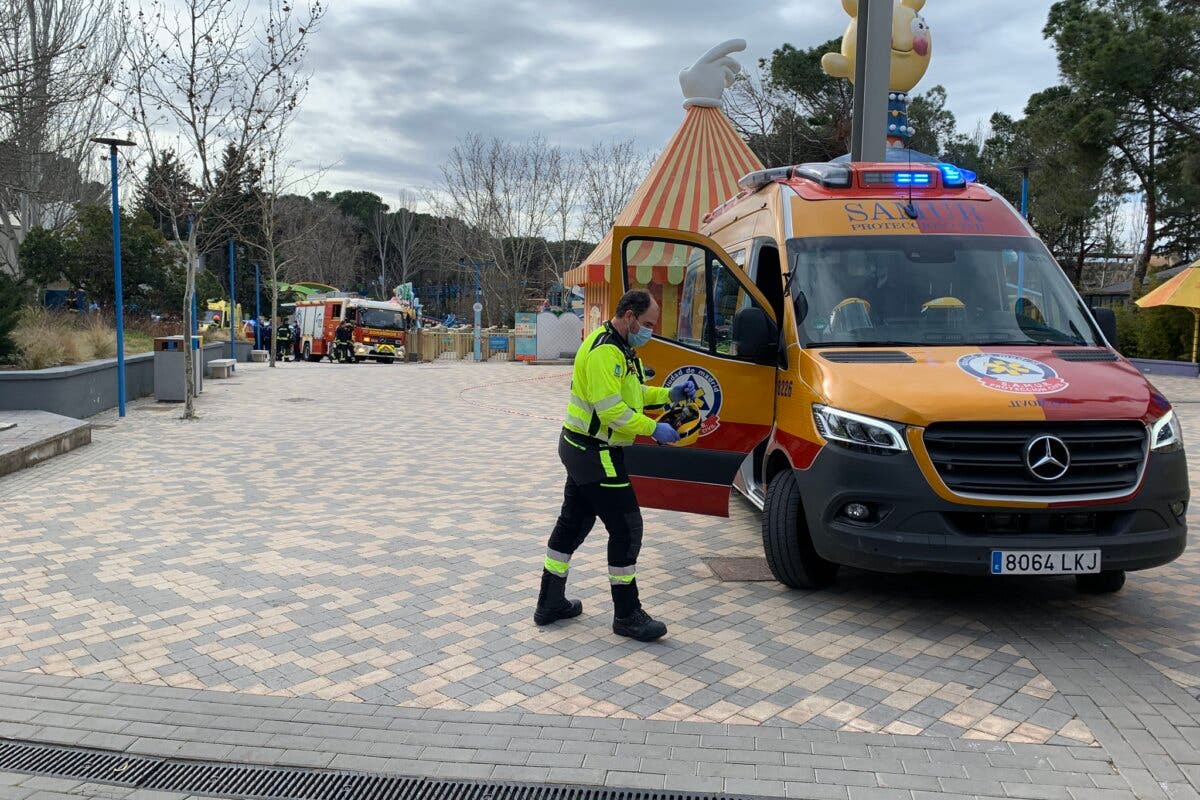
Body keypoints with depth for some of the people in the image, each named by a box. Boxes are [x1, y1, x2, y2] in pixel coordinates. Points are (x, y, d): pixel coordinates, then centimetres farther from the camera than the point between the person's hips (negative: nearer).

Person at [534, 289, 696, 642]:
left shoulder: (619, 348, 14)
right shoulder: (605, 351, -21)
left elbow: (632, 393, 22)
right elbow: (610, 408, -27)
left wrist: (669, 395, 9)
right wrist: (653, 428, -22)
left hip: (582, 450, 11)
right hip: (596, 454, -11)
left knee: (573, 523, 16)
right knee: (626, 528, -5)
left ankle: (550, 603, 26)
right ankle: (627, 615, 6)